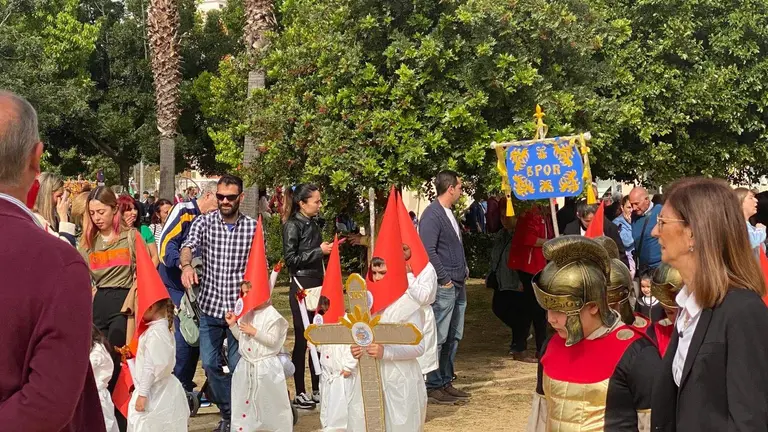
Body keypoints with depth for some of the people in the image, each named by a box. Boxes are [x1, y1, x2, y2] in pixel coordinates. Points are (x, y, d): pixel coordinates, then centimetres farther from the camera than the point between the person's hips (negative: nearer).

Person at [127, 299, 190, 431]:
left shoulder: (155, 332, -20)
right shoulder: (162, 328, 9)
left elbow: (151, 367, -22)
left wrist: (142, 394, -19)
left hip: (154, 393, -10)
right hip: (159, 390, 10)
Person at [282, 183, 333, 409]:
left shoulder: (313, 224, 14)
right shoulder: (292, 226, -8)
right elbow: (290, 258, -15)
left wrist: (326, 248, 6)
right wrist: (319, 251, -15)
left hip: (317, 285, 7)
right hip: (301, 287, -7)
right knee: (302, 340, -2)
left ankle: (317, 390, 19)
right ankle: (300, 393, 6)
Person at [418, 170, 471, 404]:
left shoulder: (449, 213, 16)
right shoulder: (432, 215, -13)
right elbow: (428, 252, -20)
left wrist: (464, 270, 12)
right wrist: (445, 279, -17)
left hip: (457, 286, 10)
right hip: (443, 287, -10)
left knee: (453, 337, 14)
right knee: (438, 338, -4)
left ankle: (446, 382, 23)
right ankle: (433, 387, 4)